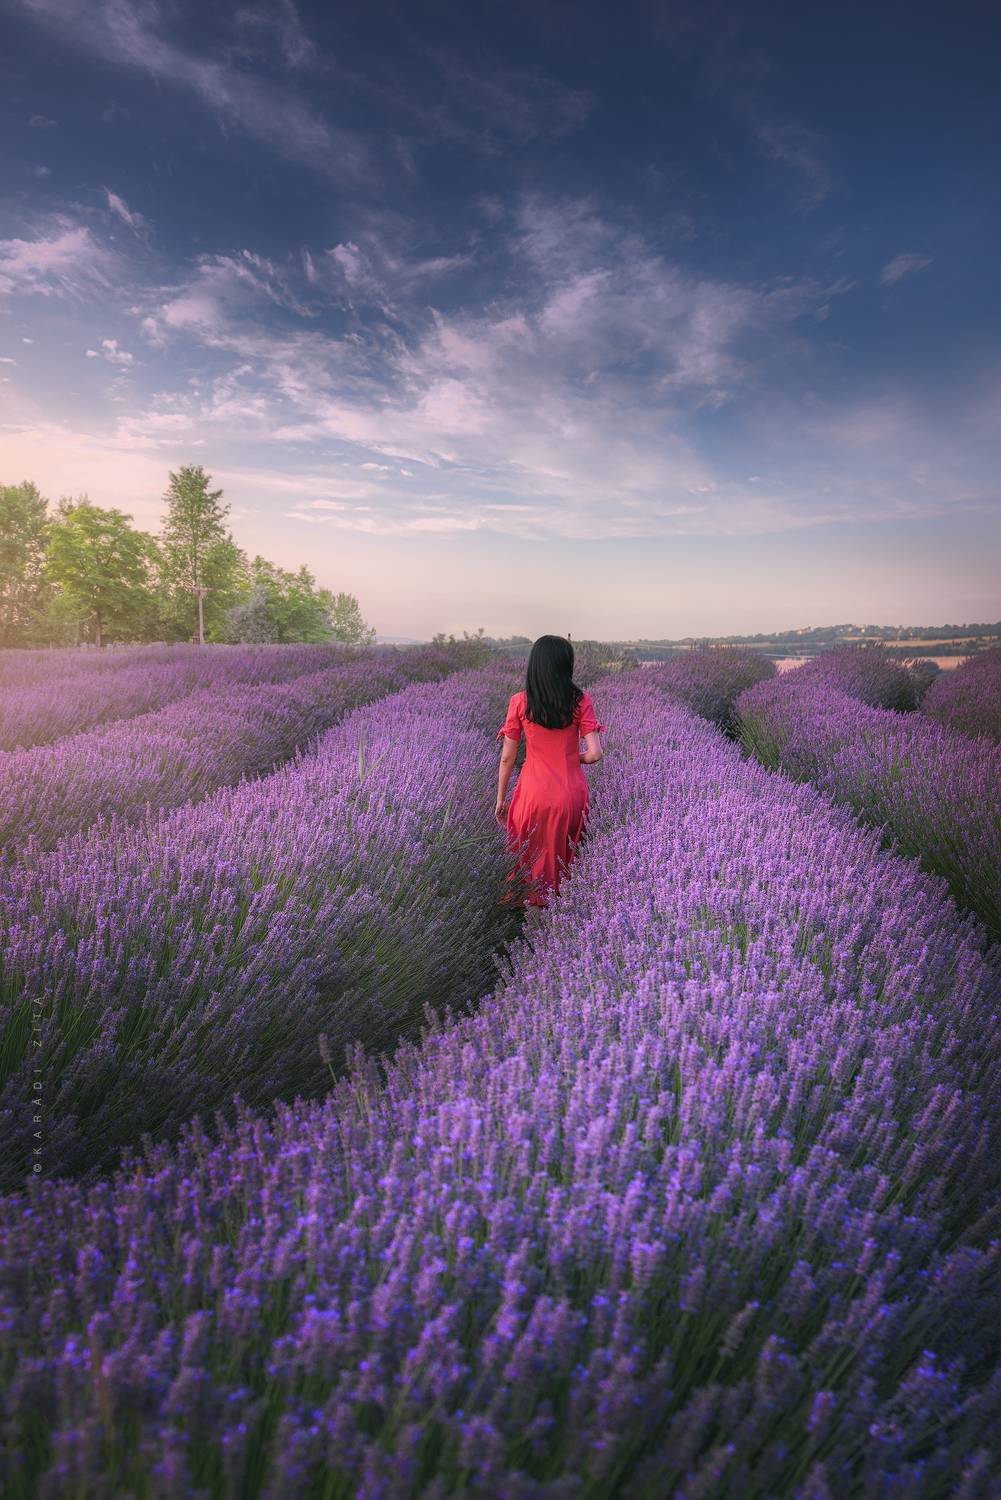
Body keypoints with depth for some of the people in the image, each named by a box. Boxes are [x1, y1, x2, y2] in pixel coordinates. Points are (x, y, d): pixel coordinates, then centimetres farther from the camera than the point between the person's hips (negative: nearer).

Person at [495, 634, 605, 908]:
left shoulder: (519, 702, -5)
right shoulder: (580, 701, -5)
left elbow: (507, 757, -4)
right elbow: (594, 754, -12)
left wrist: (500, 799, 7)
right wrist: (573, 757, 10)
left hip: (534, 793, -1)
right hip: (572, 794, 1)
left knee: (531, 862, 19)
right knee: (567, 859, 21)